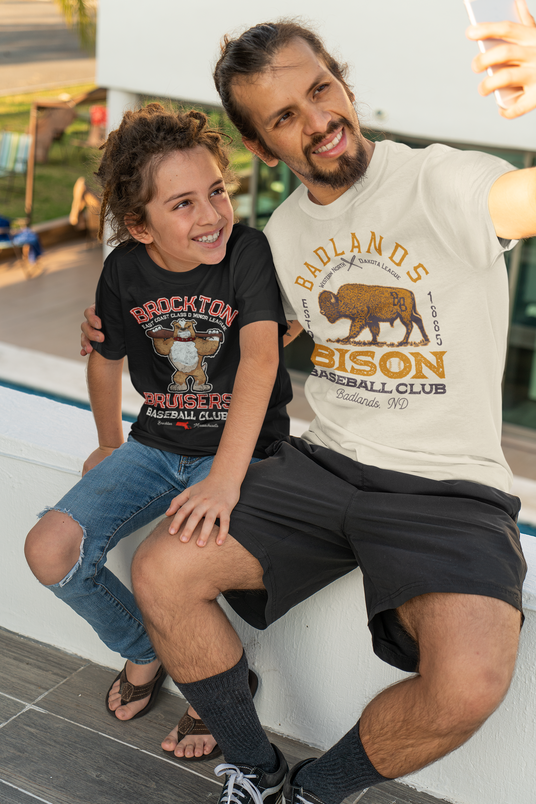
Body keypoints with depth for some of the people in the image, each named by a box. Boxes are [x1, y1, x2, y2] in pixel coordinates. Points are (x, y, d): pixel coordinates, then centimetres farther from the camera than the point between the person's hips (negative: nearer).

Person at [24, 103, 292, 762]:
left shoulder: (247, 251, -19)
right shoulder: (125, 268, -6)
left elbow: (260, 358, -31)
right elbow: (107, 357, 12)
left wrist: (225, 479, -42)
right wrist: (110, 446, 25)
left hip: (242, 451, -4)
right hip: (156, 445, 5)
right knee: (50, 553, -14)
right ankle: (143, 651, 15)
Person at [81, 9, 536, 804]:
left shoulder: (446, 185, -12)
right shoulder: (283, 232, 9)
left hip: (447, 486, -5)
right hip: (321, 462, 5)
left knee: (468, 683, -30)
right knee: (160, 574, -12)